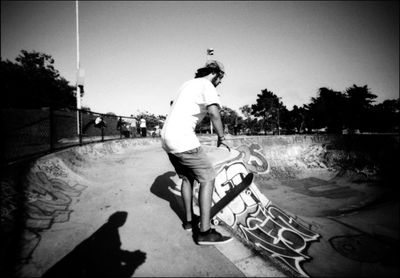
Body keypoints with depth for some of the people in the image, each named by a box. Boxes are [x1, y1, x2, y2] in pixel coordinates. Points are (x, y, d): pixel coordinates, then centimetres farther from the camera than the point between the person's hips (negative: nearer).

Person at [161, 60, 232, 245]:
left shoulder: (188, 84, 22)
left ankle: (189, 220, 29)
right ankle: (205, 232, -2)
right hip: (182, 139, -9)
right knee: (208, 178, -3)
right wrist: (221, 137, -9)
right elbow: (214, 112, -22)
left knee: (187, 178, 20)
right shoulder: (207, 85, -5)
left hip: (166, 136, 9)